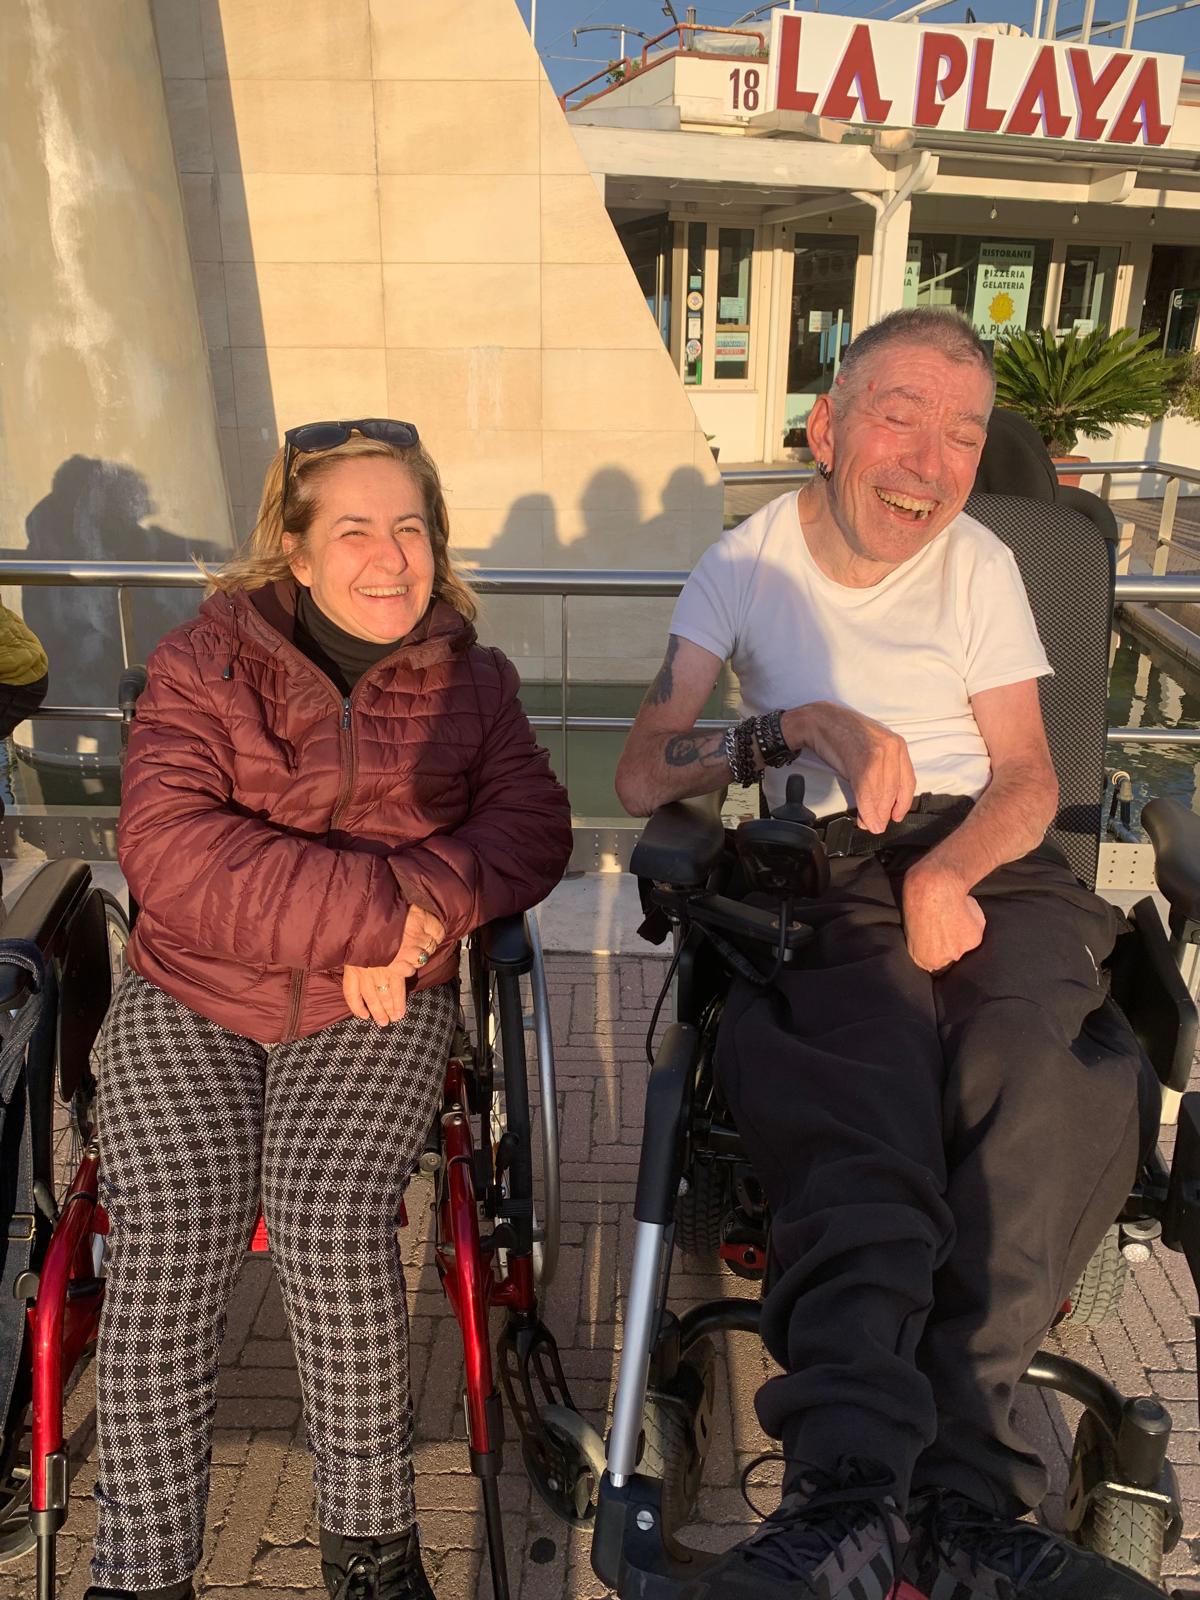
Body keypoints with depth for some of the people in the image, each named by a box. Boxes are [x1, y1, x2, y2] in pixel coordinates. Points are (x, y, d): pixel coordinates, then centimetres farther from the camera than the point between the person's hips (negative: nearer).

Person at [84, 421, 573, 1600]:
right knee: (169, 1245, -18)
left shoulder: (467, 680, 7)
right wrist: (379, 910, -22)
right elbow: (166, 843, -14)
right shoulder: (204, 663, 0)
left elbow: (532, 827, -3)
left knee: (332, 1221, -21)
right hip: (190, 1000, 0)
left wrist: (421, 908, -23)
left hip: (379, 1015, 0)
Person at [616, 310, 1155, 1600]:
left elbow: (1028, 780, 9)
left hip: (989, 867, 2)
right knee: (871, 1074, -35)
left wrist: (946, 871, -13)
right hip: (828, 875, -1)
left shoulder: (978, 562, 11)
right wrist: (804, 725, -15)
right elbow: (642, 778, 0)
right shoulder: (749, 559, 7)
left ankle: (959, 1492, -30)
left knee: (1029, 1072, -32)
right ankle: (855, 1482, -40)